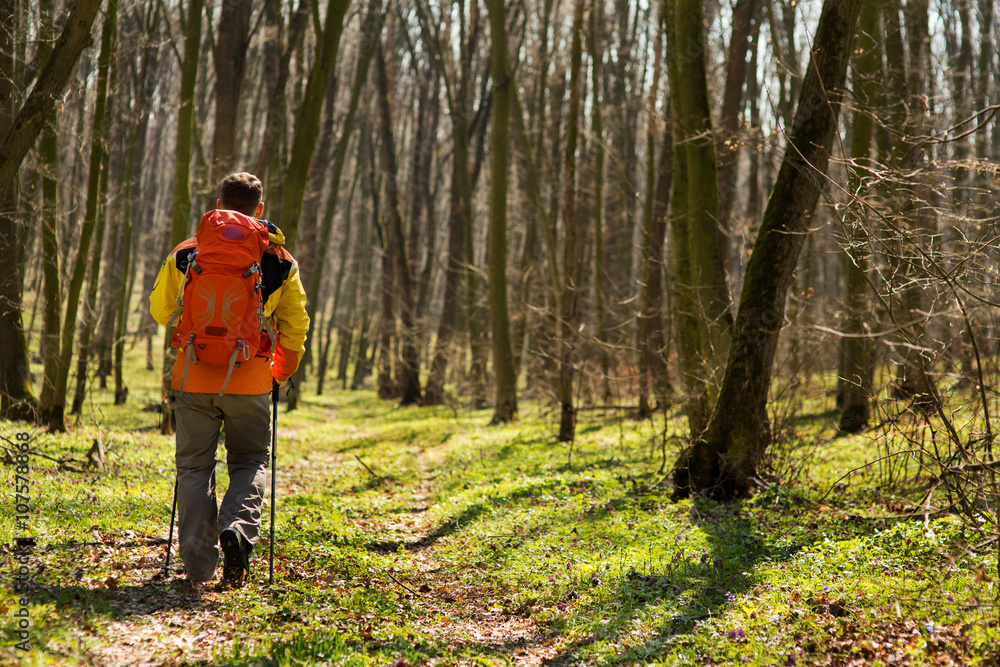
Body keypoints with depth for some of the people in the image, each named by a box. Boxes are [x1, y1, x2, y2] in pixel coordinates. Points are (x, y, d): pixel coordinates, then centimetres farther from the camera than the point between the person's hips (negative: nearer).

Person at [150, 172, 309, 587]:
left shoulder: (186, 254, 3)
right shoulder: (280, 260, 3)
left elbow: (161, 310, 12)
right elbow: (295, 324, 4)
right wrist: (282, 371, 20)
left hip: (194, 377, 1)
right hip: (250, 380, 0)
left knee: (195, 466, 9)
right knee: (249, 462, 14)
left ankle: (199, 567, 5)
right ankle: (238, 527, -14)